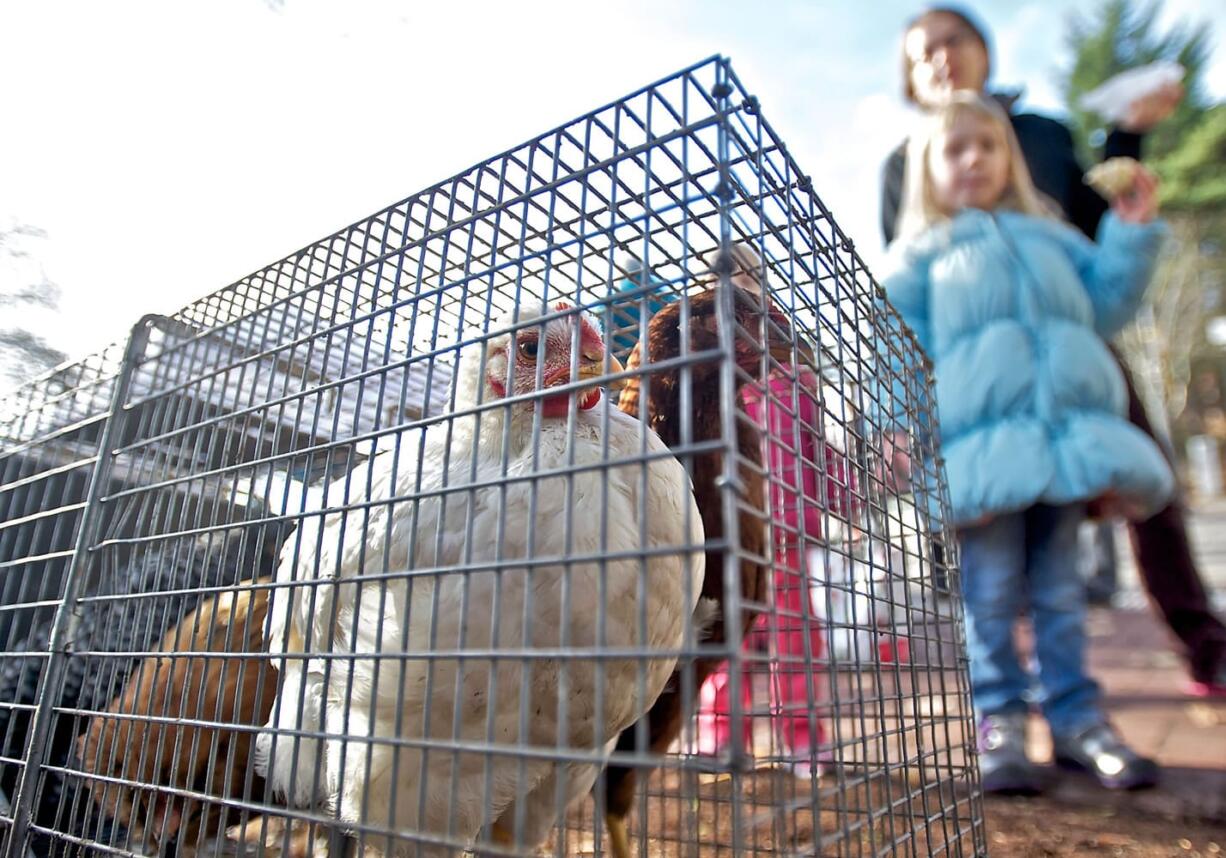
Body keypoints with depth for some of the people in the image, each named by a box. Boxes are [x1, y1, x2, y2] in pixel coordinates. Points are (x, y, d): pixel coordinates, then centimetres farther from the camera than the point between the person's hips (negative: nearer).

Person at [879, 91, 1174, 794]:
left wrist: (1131, 235, 13)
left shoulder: (1052, 237, 27)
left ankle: (1077, 717, 18)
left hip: (1069, 427, 4)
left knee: (1061, 587, 8)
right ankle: (1000, 720, 10)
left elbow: (1104, 307, 23)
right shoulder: (919, 255, 15)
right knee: (992, 590, -2)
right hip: (982, 437, -3)